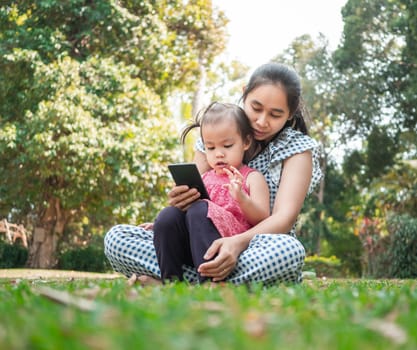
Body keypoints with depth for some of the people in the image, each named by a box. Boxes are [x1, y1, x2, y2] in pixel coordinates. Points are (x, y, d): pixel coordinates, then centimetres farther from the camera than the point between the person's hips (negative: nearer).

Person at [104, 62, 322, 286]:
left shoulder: (298, 148, 2)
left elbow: (284, 216, -14)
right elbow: (192, 201, 6)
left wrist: (238, 242, -36)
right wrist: (179, 203, -22)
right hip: (208, 249, 3)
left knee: (289, 251, -40)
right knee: (116, 237, -16)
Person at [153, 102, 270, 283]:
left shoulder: (251, 178, 12)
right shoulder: (204, 178, 27)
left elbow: (262, 219, 0)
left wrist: (241, 198, -18)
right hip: (190, 247, 5)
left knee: (199, 210, -31)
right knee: (168, 215, -21)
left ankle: (210, 279, -42)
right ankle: (170, 279, -24)